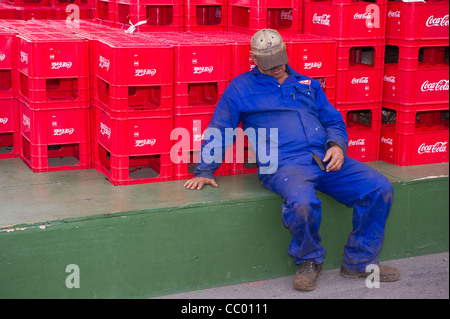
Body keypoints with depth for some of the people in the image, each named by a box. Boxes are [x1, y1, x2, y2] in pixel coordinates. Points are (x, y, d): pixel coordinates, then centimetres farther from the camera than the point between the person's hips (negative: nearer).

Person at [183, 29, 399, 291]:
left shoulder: (308, 85, 25)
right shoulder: (241, 88, 15)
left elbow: (334, 120, 25)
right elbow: (218, 132, 16)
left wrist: (337, 145, 3)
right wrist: (205, 171, 9)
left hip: (325, 159, 5)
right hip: (283, 164, -4)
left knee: (381, 189, -13)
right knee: (302, 203, -38)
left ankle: (360, 262, 3)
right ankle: (309, 261, -6)